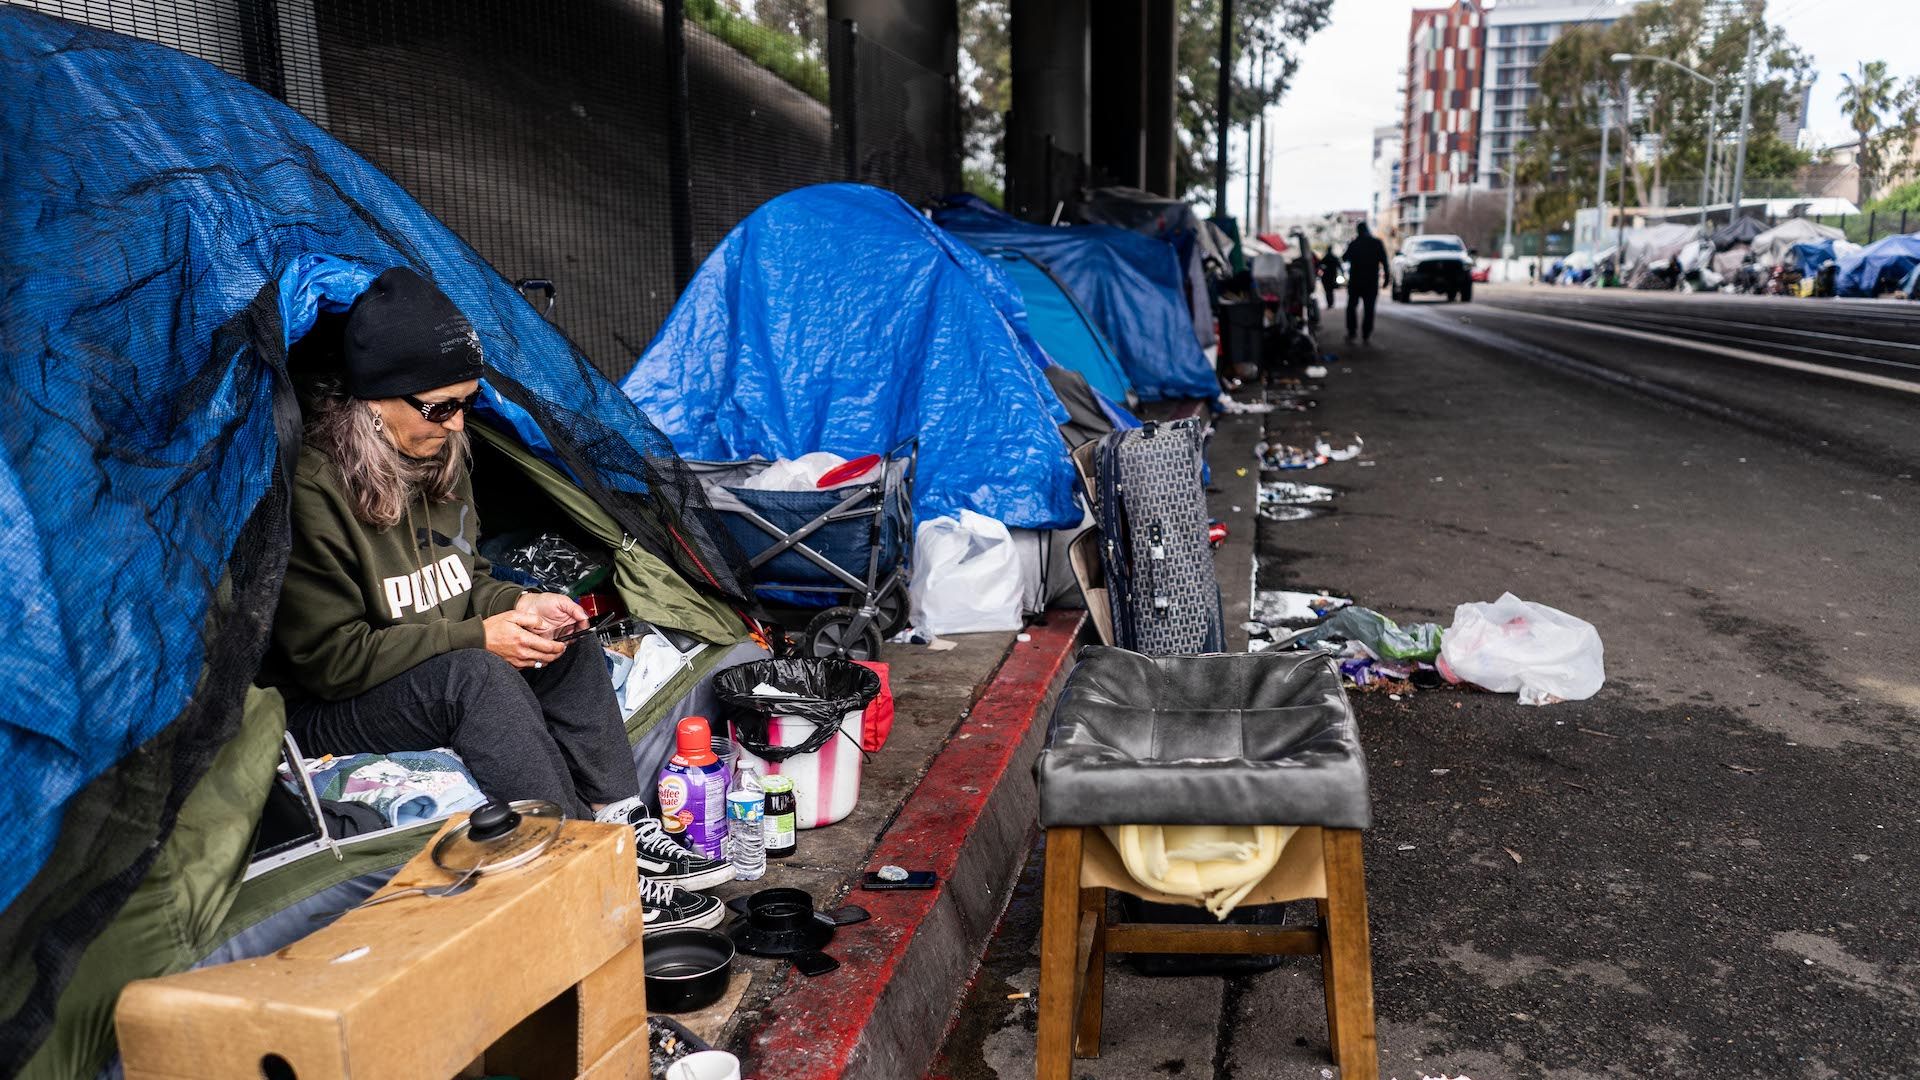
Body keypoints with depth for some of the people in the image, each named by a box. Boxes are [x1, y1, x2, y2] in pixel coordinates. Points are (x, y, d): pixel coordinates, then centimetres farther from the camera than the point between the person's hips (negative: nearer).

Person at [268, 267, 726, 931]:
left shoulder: (441, 454, 2)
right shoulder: (311, 489, -24)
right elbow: (328, 659, -23)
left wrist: (514, 604, -7)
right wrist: (477, 638, -23)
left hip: (437, 685, 8)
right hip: (323, 717, -8)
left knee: (569, 648, -9)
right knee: (475, 676, -32)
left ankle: (624, 833, -12)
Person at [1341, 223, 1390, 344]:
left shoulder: (1354, 244, -3)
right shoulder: (1377, 243, -2)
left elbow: (1344, 258, 11)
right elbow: (1384, 261, -6)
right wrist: (1386, 277, -3)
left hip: (1355, 280, 0)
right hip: (1372, 281, 0)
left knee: (1351, 306, 11)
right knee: (1369, 308, 3)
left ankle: (1351, 332, 3)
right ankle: (1366, 335, -1)